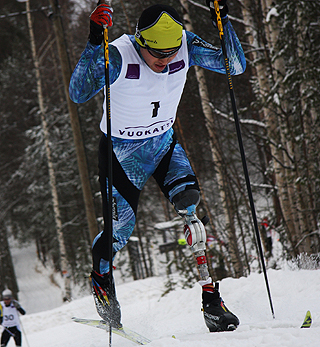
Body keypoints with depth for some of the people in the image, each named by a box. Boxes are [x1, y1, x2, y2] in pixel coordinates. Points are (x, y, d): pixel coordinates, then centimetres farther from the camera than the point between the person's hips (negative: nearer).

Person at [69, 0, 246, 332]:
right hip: (120, 150, -3)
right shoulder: (118, 56, -27)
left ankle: (209, 297, -17)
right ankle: (100, 274, 28)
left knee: (187, 197, -21)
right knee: (121, 227, -8)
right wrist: (94, 43, -49)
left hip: (164, 143, 3)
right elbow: (78, 94, -38)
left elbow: (236, 66, -13)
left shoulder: (186, 46, -15)